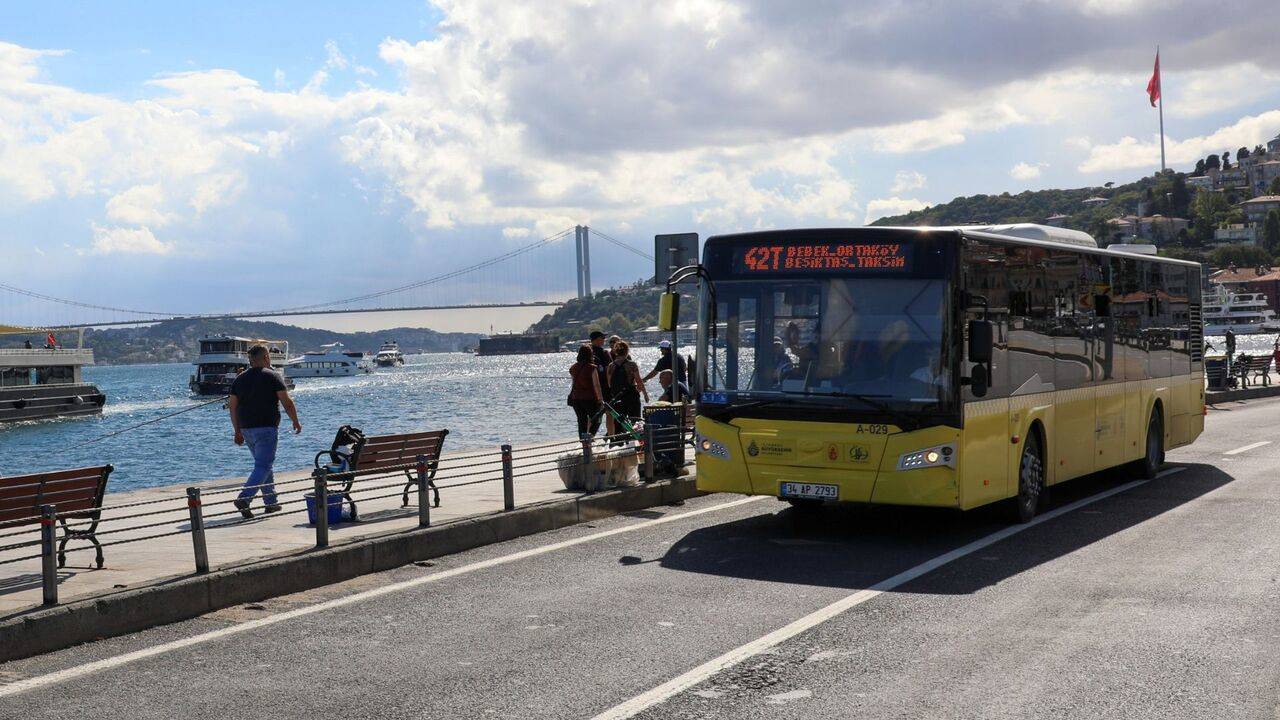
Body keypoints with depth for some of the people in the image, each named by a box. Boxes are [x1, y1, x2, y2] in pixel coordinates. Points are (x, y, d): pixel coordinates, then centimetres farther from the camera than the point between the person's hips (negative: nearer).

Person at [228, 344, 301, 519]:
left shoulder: (239, 379, 10)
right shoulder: (272, 376, -5)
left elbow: (232, 406, 10)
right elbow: (287, 402, -8)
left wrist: (238, 431, 17)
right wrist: (296, 422, 5)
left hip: (246, 429, 6)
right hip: (267, 428, -6)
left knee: (264, 464, 18)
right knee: (263, 466, -8)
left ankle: (271, 502, 21)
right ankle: (243, 499, -24)